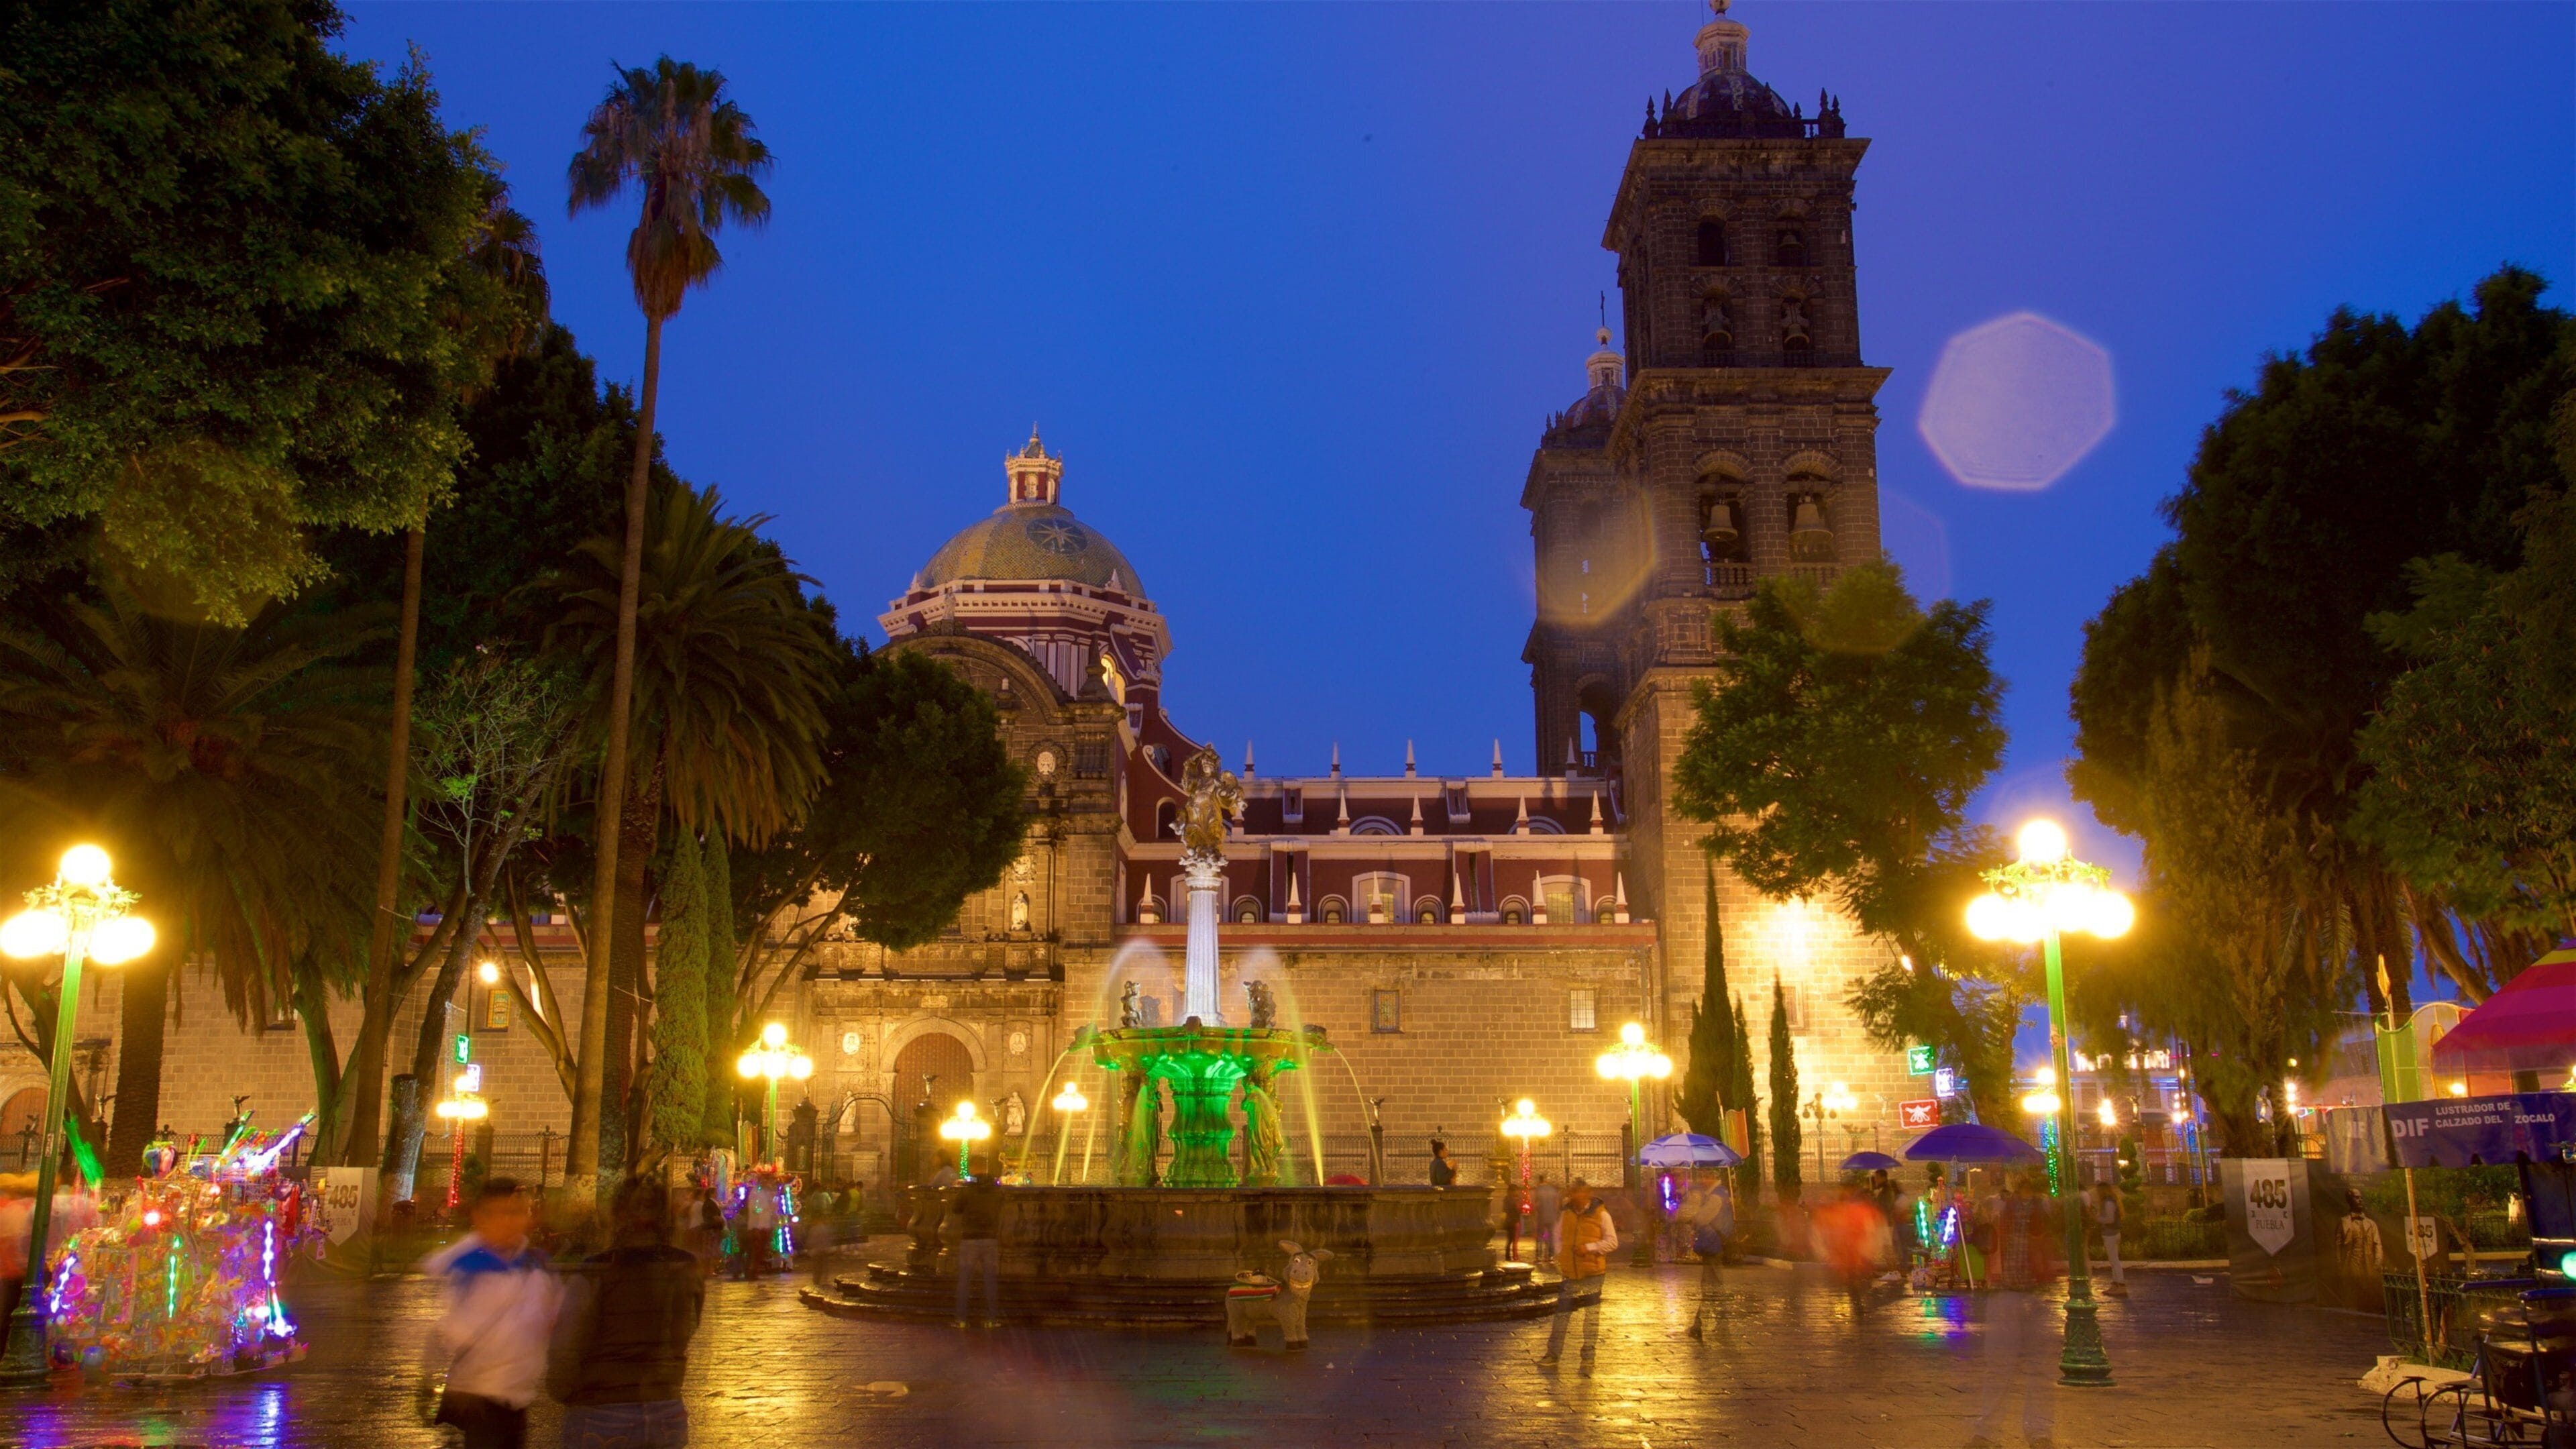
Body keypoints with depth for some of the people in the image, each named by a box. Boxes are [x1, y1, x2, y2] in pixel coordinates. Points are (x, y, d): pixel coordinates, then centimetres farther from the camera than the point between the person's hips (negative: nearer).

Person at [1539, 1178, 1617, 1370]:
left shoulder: (1600, 1214, -6)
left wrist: (1589, 1247, -18)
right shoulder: (1567, 1214, 7)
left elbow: (1612, 1242, -7)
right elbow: (1559, 1238, 19)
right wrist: (1560, 1257, 3)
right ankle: (1553, 1353, 16)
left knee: (1592, 1315, 4)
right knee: (1562, 1313, 7)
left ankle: (1588, 1357, 12)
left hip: (1592, 1274, -4)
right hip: (1570, 1274, 4)